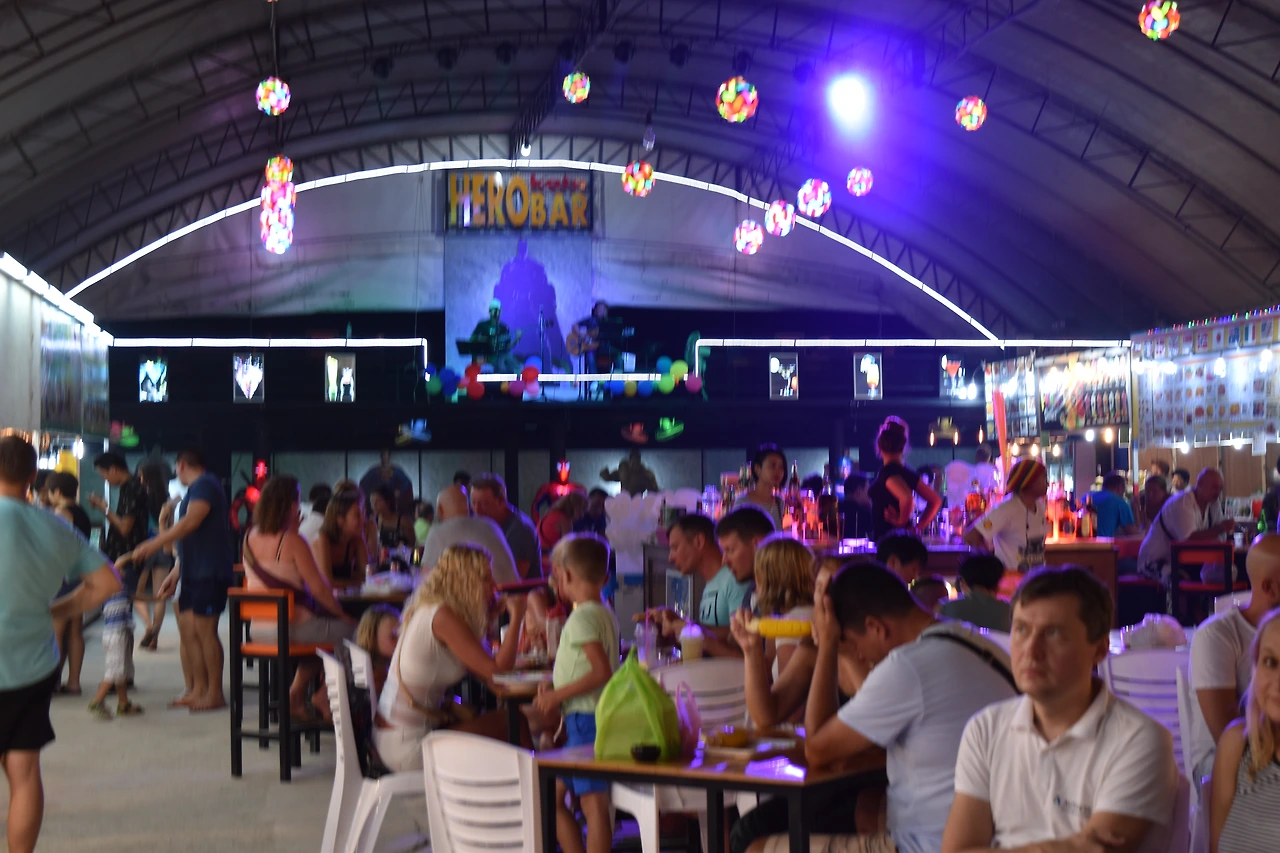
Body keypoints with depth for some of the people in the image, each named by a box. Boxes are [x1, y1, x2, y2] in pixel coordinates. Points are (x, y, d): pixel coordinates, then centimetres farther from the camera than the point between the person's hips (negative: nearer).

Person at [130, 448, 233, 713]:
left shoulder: (204, 485, -8)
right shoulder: (197, 489, 23)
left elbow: (191, 521, -23)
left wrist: (153, 544, -25)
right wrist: (174, 575, 24)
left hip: (209, 572, -10)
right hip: (194, 572, 10)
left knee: (205, 629, -8)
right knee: (187, 629, 9)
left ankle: (215, 693, -3)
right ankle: (197, 690, 14)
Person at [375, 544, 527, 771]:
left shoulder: (429, 609, 8)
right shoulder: (444, 617, -20)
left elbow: (482, 671, 9)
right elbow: (497, 671, -23)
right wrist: (516, 616, -14)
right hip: (409, 743, -10)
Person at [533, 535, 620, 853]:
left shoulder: (582, 617, -14)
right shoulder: (606, 614, 15)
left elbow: (602, 671, -24)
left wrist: (558, 695, -17)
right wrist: (558, 691, 16)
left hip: (587, 720, -10)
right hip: (589, 718, 10)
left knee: (593, 802, -8)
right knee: (553, 796, 15)